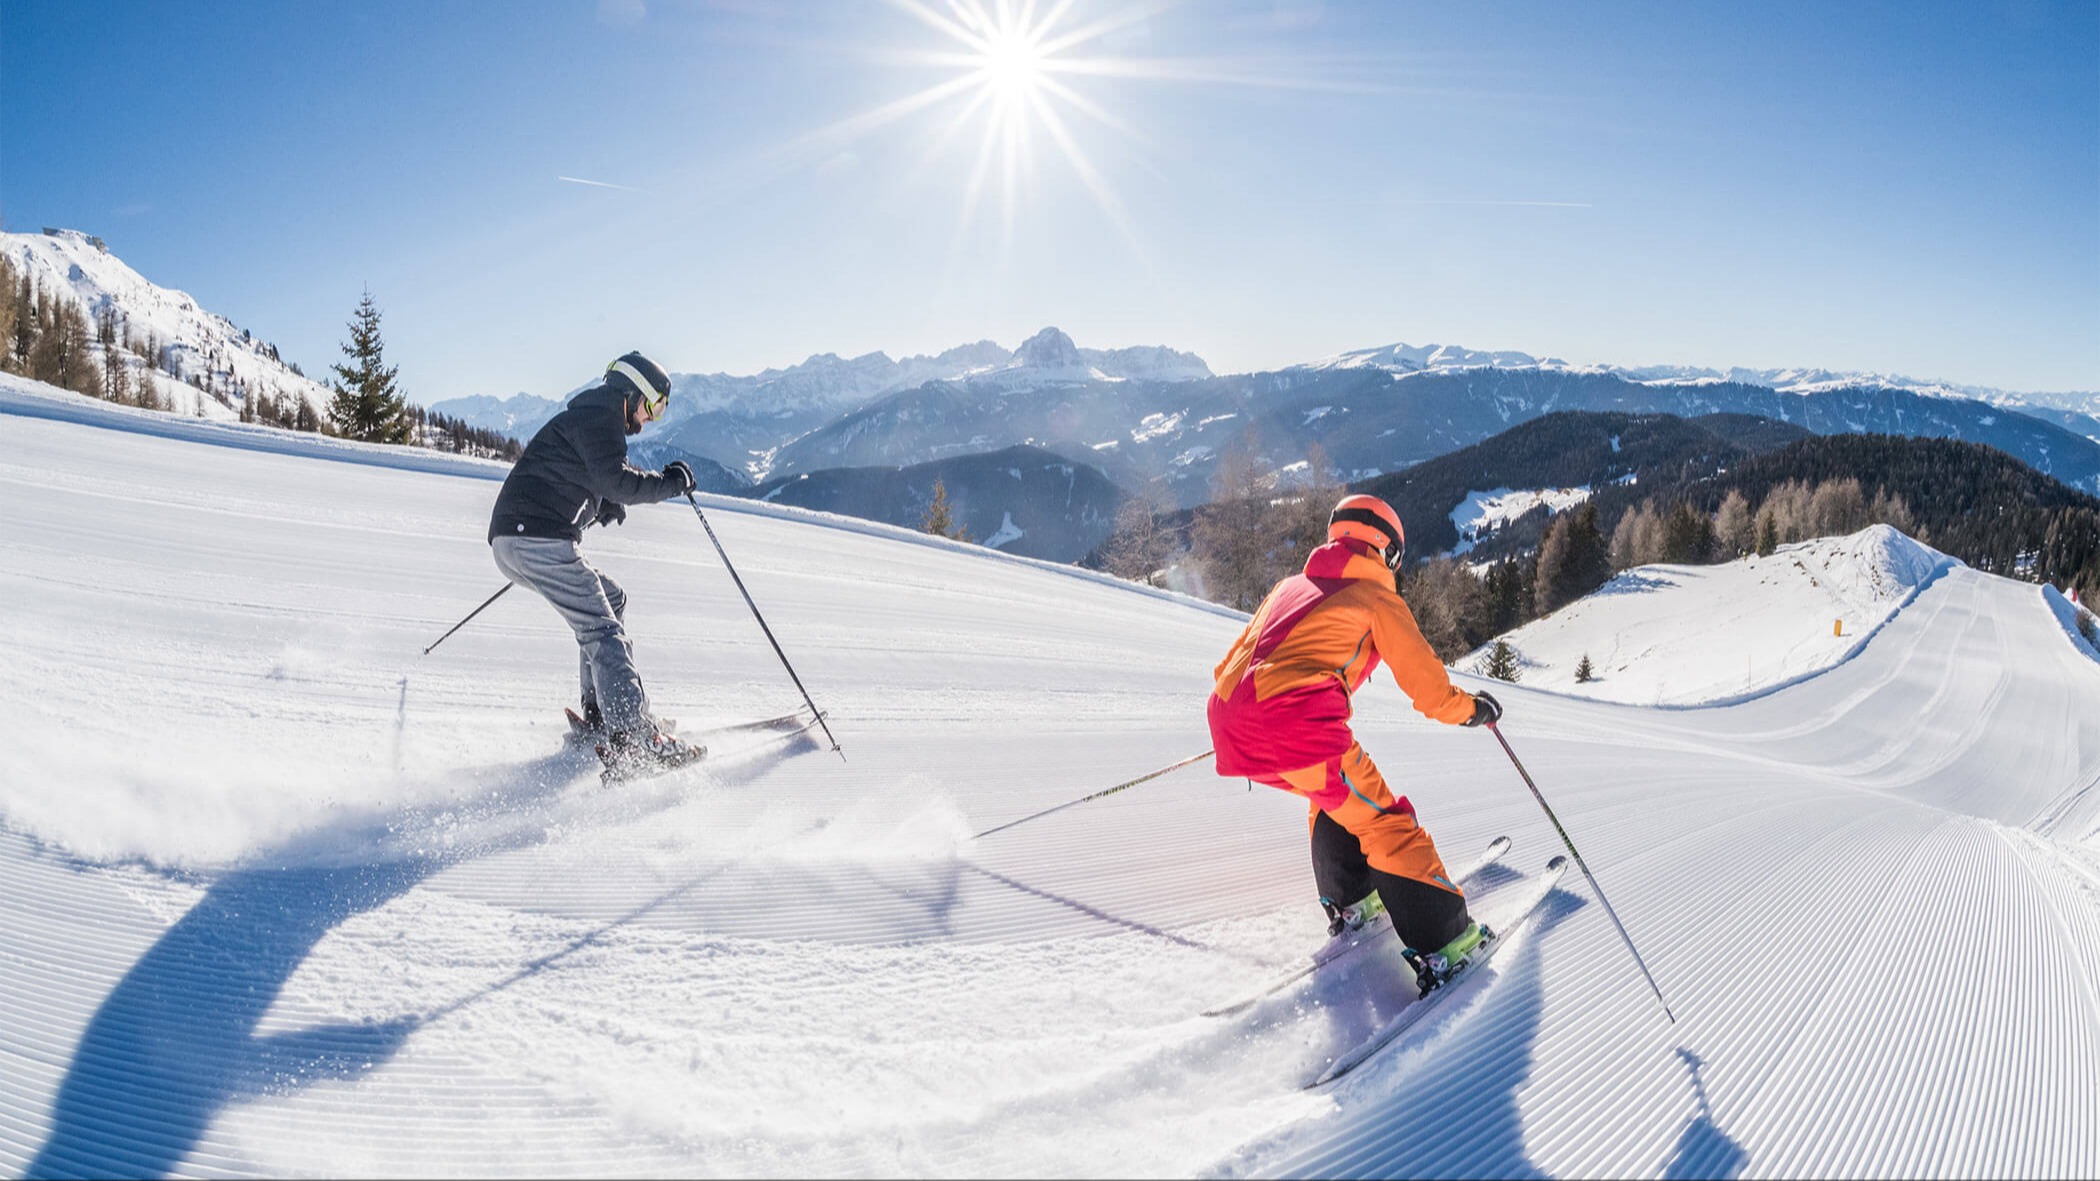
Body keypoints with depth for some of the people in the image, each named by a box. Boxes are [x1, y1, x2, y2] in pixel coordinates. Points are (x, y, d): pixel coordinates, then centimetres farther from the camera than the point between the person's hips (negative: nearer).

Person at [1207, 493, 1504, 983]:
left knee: (1335, 793, 30)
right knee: (1384, 821, 4)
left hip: (1229, 719, 7)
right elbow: (1424, 681, 11)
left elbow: (1234, 660, 32)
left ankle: (1347, 904, 36)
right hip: (1302, 726, -7)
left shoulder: (1290, 586, 29)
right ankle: (1442, 941, 3)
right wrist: (1468, 708, 31)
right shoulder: (1376, 596, 12)